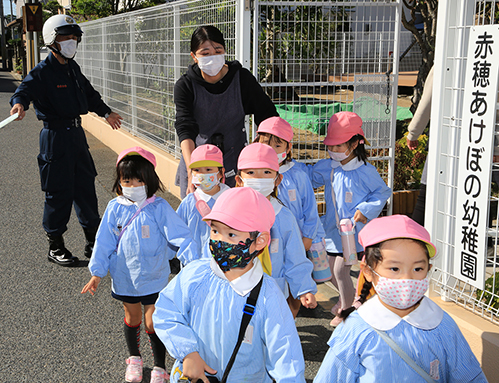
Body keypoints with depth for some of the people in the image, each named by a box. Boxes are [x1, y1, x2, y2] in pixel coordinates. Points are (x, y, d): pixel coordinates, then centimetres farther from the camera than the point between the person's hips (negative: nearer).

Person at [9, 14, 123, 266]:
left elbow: (89, 94, 26)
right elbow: (24, 91, -27)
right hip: (55, 137, -8)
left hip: (77, 133, 8)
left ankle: (93, 242, 26)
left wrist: (106, 113, 36)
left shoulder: (73, 69, 13)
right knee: (60, 192, -1)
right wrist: (19, 103, -49)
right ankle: (55, 247, 14)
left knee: (86, 186, 13)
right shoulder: (42, 72, -12)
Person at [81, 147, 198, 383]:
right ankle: (134, 359, 44)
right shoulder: (115, 208, -6)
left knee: (153, 323, 2)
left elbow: (180, 236, -15)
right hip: (125, 277, 3)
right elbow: (104, 242, 1)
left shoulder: (159, 208, -14)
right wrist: (97, 273, 0)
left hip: (154, 278, -3)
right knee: (132, 318, 21)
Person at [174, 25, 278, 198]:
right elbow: (185, 129, -21)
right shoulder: (185, 86, -8)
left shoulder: (242, 78, -4)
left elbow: (268, 116, 2)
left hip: (233, 164, 0)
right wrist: (192, 172, -36)